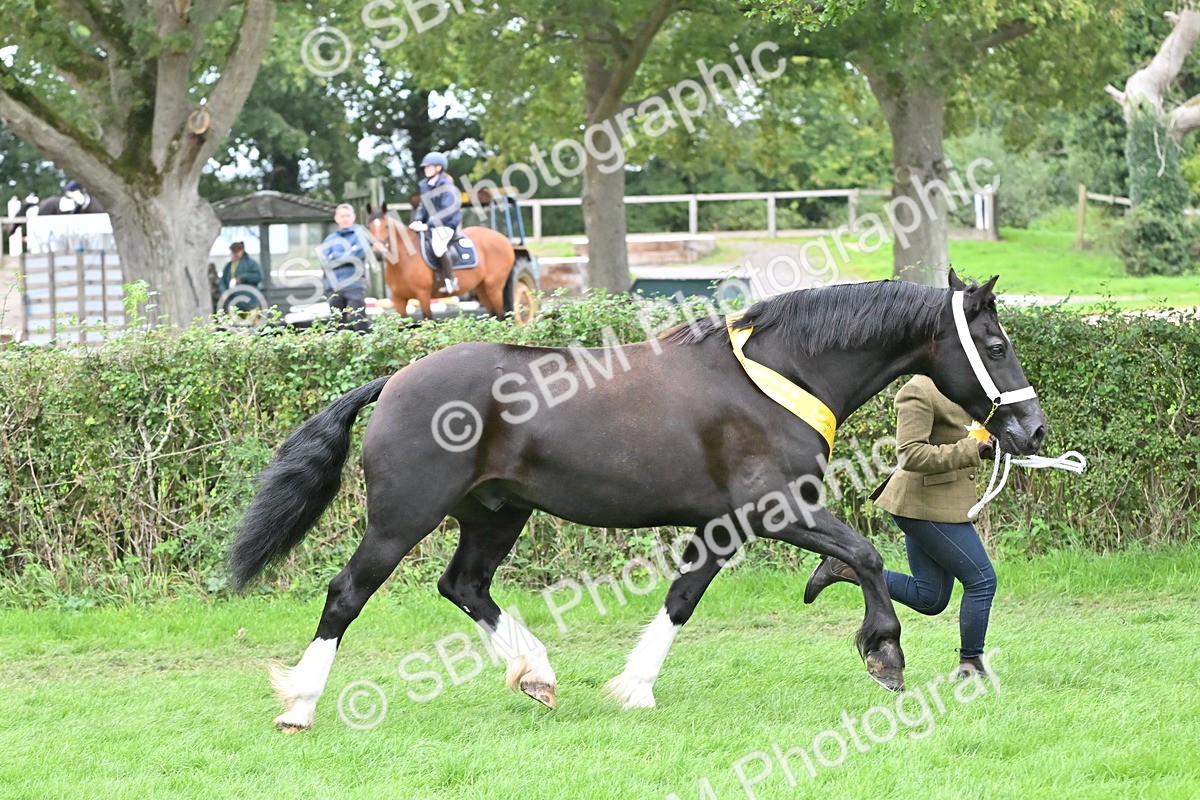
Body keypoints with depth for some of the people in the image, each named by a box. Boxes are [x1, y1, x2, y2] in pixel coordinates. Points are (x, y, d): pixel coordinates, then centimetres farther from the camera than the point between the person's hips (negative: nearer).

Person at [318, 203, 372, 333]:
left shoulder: (359, 233, 7)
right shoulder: (330, 239, 16)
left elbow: (361, 252, -11)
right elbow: (325, 262, 2)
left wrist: (336, 256, -4)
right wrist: (349, 255, -7)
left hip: (354, 287, -4)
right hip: (334, 288, 4)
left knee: (358, 322, -14)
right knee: (340, 326, 5)